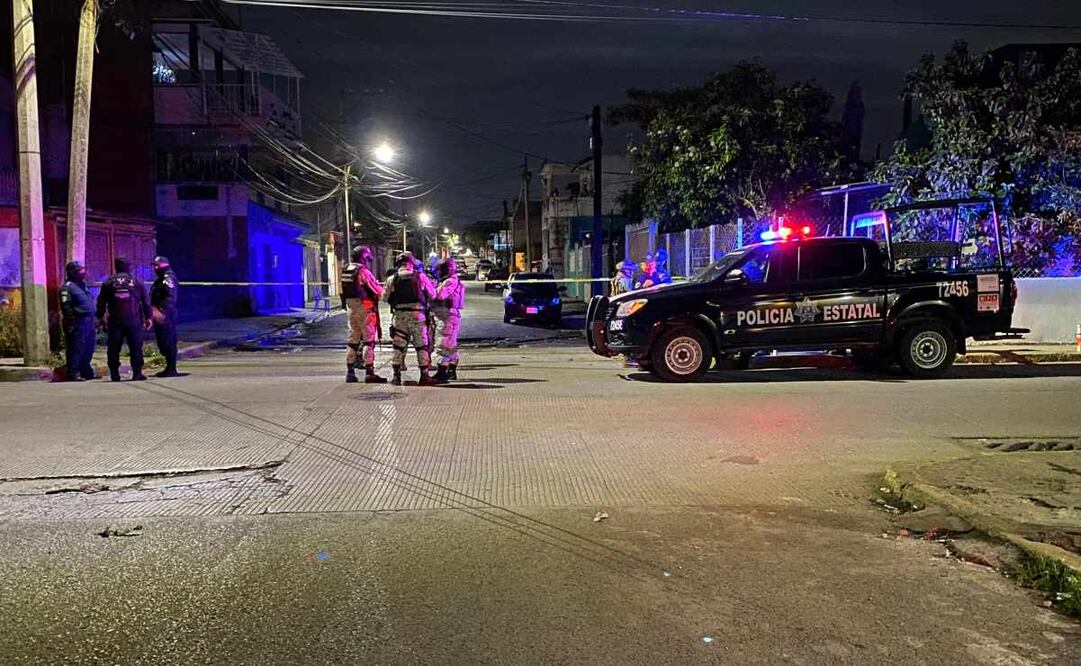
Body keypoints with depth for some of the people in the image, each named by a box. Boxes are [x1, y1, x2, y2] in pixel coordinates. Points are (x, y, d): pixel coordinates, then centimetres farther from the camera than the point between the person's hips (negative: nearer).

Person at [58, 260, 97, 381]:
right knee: (76, 348, -7)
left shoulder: (82, 285, 20)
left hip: (88, 321, 9)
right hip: (77, 323, -9)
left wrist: (93, 322, 21)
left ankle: (86, 371, 25)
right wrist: (71, 322, -22)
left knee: (88, 348, 15)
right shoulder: (67, 287, -9)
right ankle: (73, 373, -3)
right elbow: (65, 307, -17)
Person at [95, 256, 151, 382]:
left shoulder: (108, 282, 6)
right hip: (134, 320, -1)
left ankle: (114, 374, 6)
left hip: (115, 321, 1)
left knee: (113, 348, 7)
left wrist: (101, 317, 14)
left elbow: (101, 302, 7)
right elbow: (146, 301, 6)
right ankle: (137, 373, -1)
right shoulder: (137, 282, 5)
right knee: (135, 347, 2)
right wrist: (147, 317, 11)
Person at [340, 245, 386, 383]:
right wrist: (384, 291, 7)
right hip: (365, 308, -8)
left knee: (352, 340, 13)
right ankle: (369, 372, -7)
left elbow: (345, 290, 12)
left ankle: (350, 372, 16)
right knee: (369, 340, -4)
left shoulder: (345, 271, 10)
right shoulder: (363, 271, -14)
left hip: (351, 308, 8)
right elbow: (378, 289, -12)